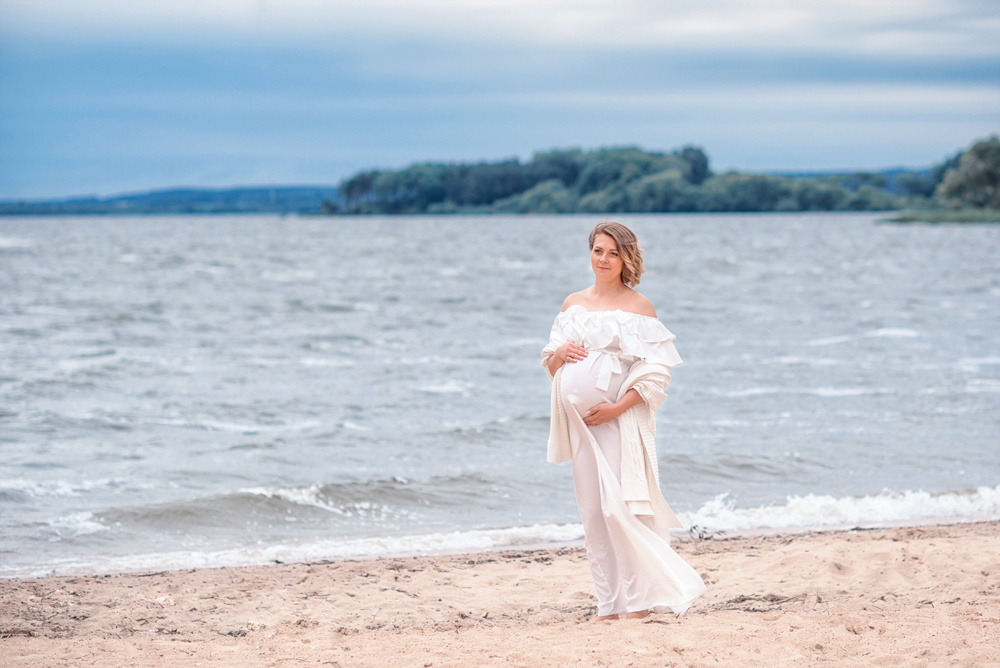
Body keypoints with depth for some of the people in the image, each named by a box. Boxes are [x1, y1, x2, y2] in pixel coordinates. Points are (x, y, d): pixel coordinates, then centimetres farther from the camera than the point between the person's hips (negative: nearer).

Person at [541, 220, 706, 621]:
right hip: (580, 423, 6)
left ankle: (639, 600, -4)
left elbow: (656, 372, -9)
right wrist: (559, 354, -5)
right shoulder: (572, 305, 13)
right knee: (593, 513, 6)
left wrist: (617, 407, -18)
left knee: (620, 509, -13)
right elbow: (550, 364, 19)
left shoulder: (638, 308, -4)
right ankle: (610, 603, 12)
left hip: (621, 423, -6)